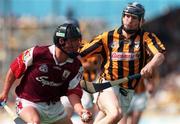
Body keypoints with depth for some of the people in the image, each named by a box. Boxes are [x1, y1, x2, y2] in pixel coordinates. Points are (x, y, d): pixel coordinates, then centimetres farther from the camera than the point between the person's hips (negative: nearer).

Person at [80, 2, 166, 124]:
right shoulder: (108, 37, 2)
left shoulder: (146, 38, 0)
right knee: (116, 114, -33)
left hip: (127, 94, 2)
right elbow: (80, 54, 1)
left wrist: (150, 65, -40)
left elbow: (160, 55, -19)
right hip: (108, 87, -2)